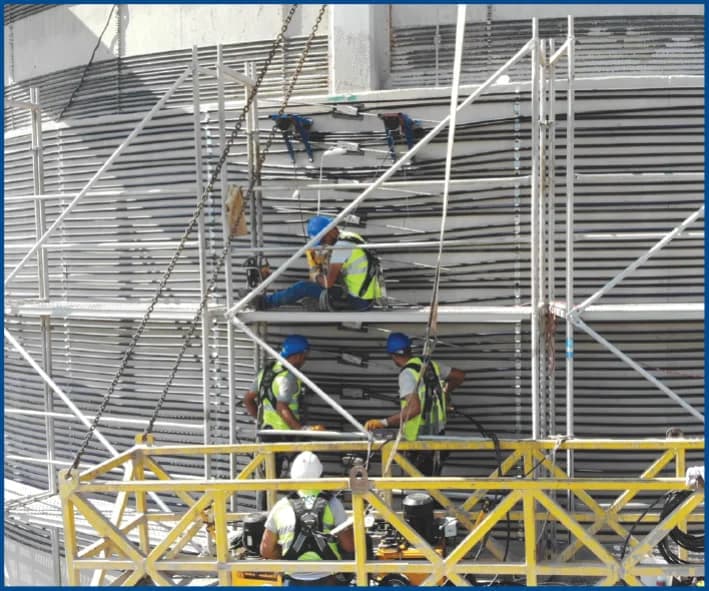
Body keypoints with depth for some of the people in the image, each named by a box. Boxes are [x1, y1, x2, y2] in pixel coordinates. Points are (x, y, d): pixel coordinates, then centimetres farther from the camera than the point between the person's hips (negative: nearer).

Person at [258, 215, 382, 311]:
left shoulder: (341, 245, -16)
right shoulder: (351, 237, 13)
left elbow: (329, 282, -16)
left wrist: (319, 278, 5)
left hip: (357, 300, -9)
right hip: (369, 298, 9)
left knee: (303, 288, 1)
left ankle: (267, 301, 18)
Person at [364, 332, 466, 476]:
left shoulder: (407, 374, -18)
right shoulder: (431, 365, 4)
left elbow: (414, 408, -30)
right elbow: (460, 375, 15)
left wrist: (383, 423, -32)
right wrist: (445, 392, 32)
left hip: (419, 438, -8)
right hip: (438, 433, 8)